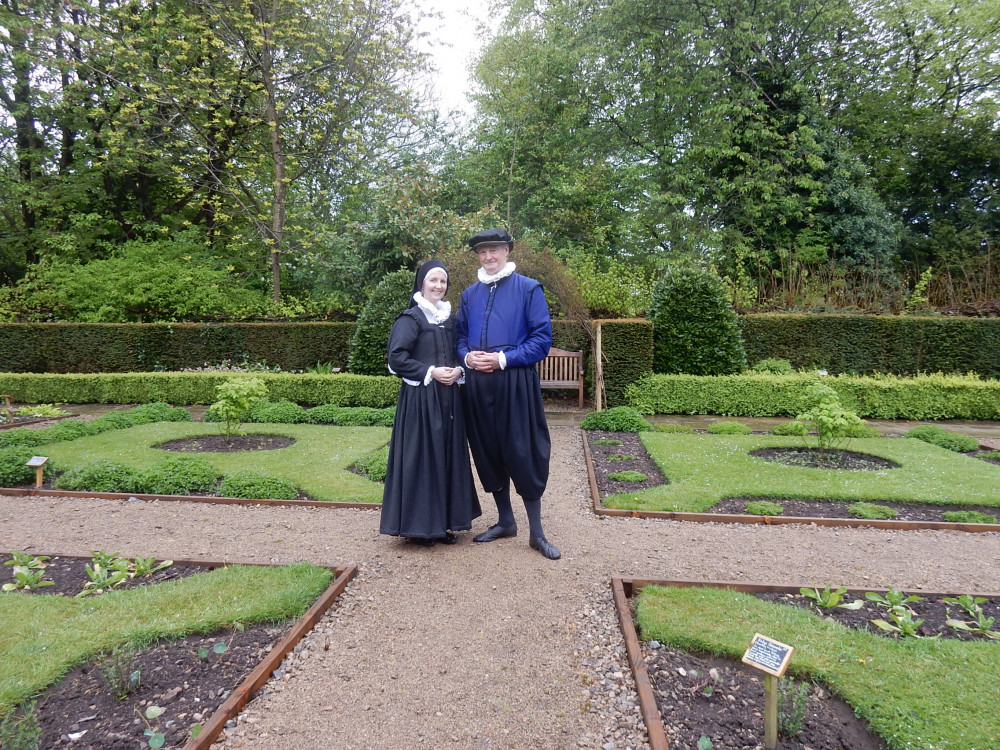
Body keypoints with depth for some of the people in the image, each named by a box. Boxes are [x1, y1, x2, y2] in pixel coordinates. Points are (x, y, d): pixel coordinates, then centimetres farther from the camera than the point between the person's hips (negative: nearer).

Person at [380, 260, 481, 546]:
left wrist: (457, 371, -1)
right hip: (420, 398, -6)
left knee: (449, 455, 9)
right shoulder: (410, 318, -5)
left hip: (449, 397, 7)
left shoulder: (449, 318, 14)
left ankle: (443, 521, 22)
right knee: (421, 457, -3)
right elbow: (396, 358, -12)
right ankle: (419, 525, 10)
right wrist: (431, 372, -17)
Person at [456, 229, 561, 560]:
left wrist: (503, 358, -15)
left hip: (516, 383, -5)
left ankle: (536, 533, 10)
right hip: (476, 383, 5)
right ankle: (505, 521, 27)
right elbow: (460, 336, 19)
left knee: (523, 455, -3)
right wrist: (467, 357, -3)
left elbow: (542, 338, -6)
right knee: (487, 453, 10)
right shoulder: (470, 294, 15)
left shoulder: (528, 289, 0)